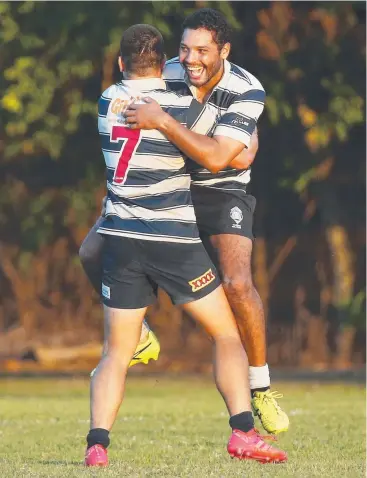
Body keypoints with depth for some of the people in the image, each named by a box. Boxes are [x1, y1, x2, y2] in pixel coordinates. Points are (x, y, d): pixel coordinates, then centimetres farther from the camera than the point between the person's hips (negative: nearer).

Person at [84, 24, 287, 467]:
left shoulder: (108, 100, 3)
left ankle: (97, 443, -10)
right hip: (175, 241, -3)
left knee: (115, 354, 8)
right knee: (227, 333, 9)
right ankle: (242, 432, -4)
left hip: (121, 241, 3)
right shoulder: (184, 107, -9)